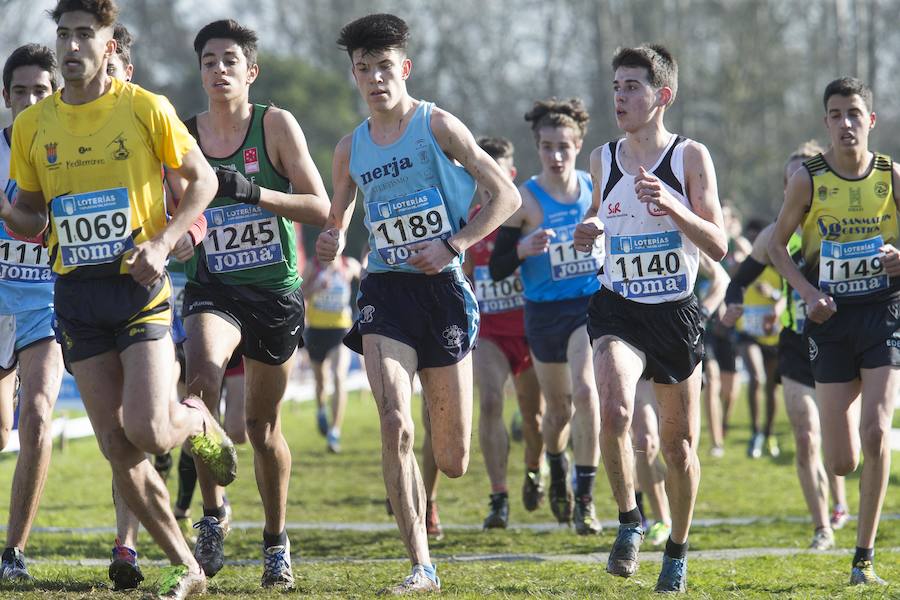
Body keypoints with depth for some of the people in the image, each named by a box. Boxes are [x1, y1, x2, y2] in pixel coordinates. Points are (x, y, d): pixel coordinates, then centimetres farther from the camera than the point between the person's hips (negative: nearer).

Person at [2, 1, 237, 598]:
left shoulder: (146, 109, -6)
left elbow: (203, 179, 3)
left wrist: (163, 242, -11)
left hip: (138, 285, -3)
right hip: (76, 295, 4)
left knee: (147, 431, -17)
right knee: (118, 449, 0)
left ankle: (198, 421, 20)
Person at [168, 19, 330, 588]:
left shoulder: (276, 125, -4)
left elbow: (321, 208, -8)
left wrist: (256, 194, -22)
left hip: (275, 291, 0)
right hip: (213, 289, 0)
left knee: (264, 423, 6)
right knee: (202, 369, -30)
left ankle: (277, 542, 27)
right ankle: (214, 514, -16)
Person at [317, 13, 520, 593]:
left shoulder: (438, 126, -2)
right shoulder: (351, 149, 10)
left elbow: (507, 195, -2)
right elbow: (338, 216, 27)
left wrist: (452, 245, -12)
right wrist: (331, 242, 4)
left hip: (443, 288, -2)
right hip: (386, 290, 2)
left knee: (454, 458, 3)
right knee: (394, 423, -21)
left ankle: (422, 497, 42)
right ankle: (422, 566, -18)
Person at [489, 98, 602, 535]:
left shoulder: (595, 189, -1)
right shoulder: (524, 200, -8)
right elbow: (496, 269, -8)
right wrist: (525, 249, -25)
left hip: (591, 306, 0)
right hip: (544, 312, 0)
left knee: (585, 391, -21)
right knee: (558, 405, 13)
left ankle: (585, 498, -16)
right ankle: (557, 471, 46)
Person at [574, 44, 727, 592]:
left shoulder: (691, 157, -4)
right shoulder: (603, 159, 5)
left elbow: (719, 247, -8)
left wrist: (672, 207, -24)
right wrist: (587, 232, 0)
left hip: (676, 314, -1)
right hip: (617, 310, 1)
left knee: (679, 445, 8)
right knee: (614, 409, -27)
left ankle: (678, 551, 29)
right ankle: (629, 522, -8)